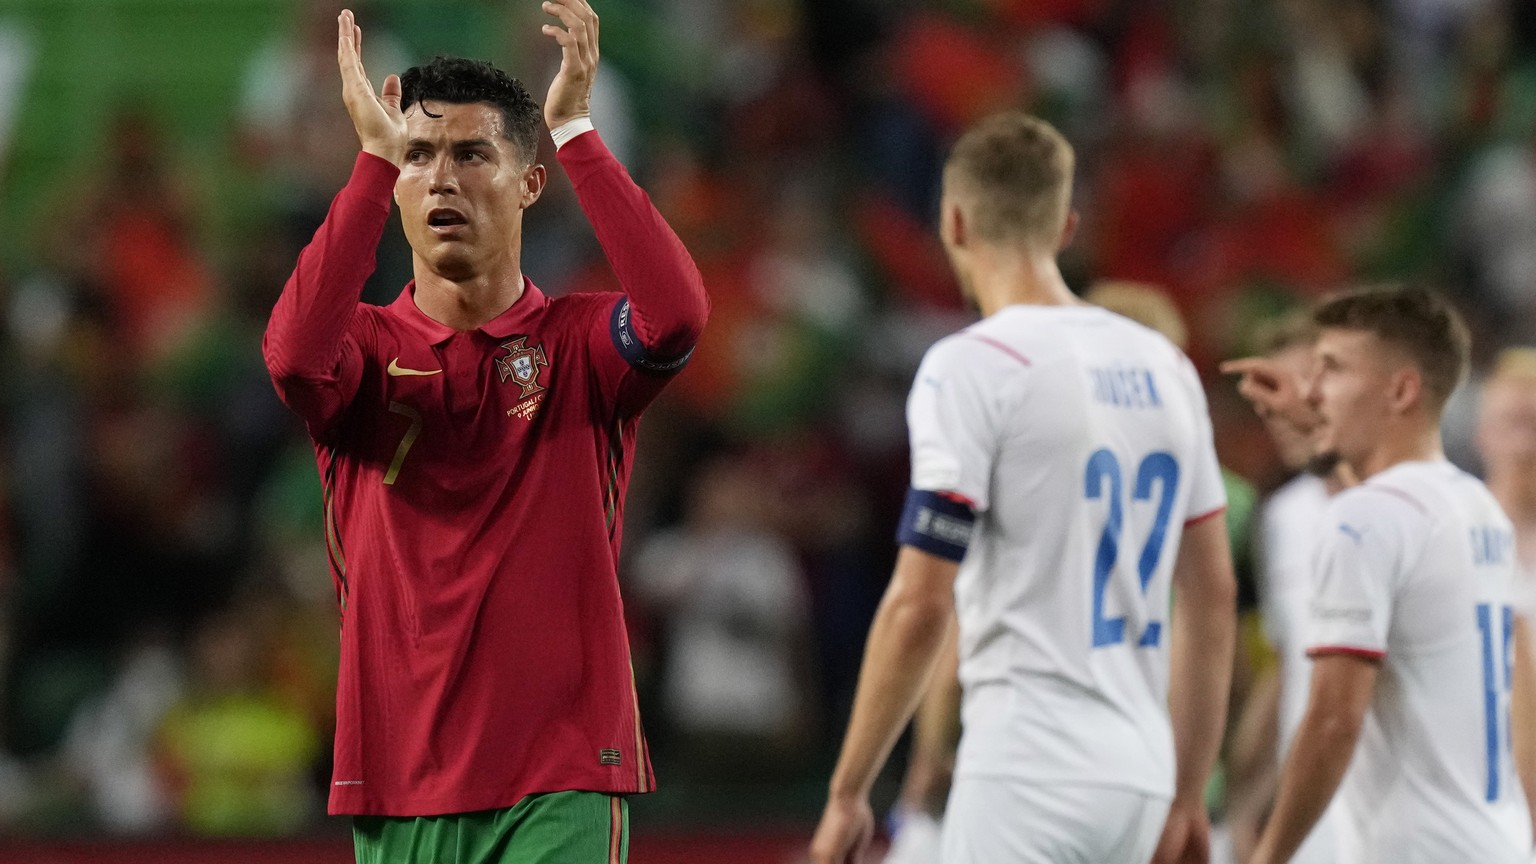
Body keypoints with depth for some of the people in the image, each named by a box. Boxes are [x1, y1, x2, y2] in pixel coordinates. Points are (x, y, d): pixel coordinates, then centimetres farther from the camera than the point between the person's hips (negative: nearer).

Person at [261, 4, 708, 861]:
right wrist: (374, 155, -18)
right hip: (400, 784, 2)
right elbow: (294, 351, -18)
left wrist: (573, 129, -17)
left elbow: (678, 314, -19)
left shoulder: (579, 343, 4)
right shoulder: (365, 348, 6)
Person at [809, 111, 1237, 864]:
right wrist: (1186, 797, 22)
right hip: (1137, 774, 8)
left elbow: (920, 604, -14)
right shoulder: (1162, 366, 13)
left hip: (1028, 772, -8)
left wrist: (847, 791, -8)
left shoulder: (972, 366, -9)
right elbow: (1214, 596, 16)